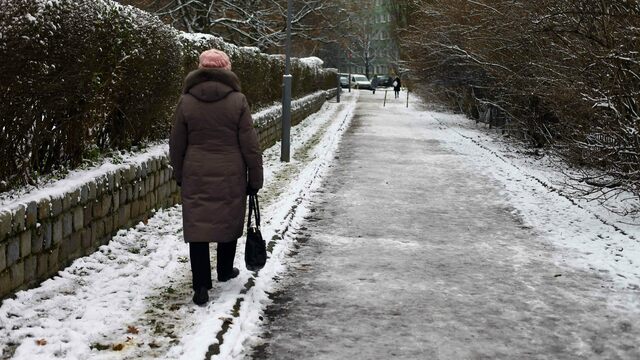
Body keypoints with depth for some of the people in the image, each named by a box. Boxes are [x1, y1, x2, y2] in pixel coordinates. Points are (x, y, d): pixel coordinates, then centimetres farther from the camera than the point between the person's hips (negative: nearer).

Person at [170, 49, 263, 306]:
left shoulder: (186, 101, -2)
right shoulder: (237, 101, -6)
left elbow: (176, 145, 4)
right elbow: (250, 145, -5)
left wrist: (179, 175, 17)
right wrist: (255, 178, 3)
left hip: (196, 178, 0)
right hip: (230, 178, 0)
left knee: (198, 227, 2)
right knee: (229, 222, 19)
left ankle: (201, 288, -4)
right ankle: (225, 271, 36)